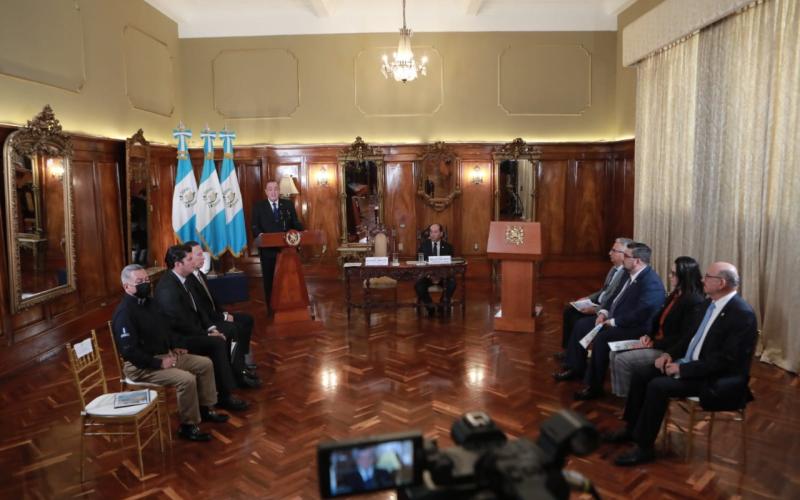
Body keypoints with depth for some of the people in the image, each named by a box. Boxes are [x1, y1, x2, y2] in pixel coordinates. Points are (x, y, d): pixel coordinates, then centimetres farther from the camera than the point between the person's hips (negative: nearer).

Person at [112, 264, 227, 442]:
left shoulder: (147, 302, 9)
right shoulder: (124, 312, -21)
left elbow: (164, 328, 23)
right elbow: (129, 351, -27)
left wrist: (177, 345, 8)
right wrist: (158, 364, -24)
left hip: (165, 355, 10)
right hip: (142, 366, -10)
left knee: (205, 364, 7)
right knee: (187, 379, -27)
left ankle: (205, 409, 19)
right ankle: (188, 426, -8)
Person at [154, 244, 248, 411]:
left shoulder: (181, 280, 7)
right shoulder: (167, 287, -23)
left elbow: (195, 310, 13)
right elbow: (180, 323, -25)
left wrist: (211, 328, 0)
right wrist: (206, 334, -17)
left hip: (190, 332, 9)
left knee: (223, 337, -4)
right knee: (218, 343, -21)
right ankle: (224, 396, -14)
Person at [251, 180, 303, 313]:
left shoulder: (288, 205, 8)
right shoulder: (259, 207, 3)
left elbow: (295, 223, 6)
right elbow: (255, 226, -4)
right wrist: (260, 235, -25)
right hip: (268, 250, -1)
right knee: (269, 279, 8)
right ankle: (271, 308, 20)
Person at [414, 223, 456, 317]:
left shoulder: (447, 246, 6)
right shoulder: (423, 245, 7)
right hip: (426, 274, 0)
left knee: (452, 283, -30)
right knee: (418, 285, -29)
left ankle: (443, 305, -7)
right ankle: (430, 307, -7)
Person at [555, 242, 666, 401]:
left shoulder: (651, 282, -22)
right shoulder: (631, 275, 8)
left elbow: (640, 315, -30)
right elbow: (616, 298, 19)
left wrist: (613, 322, -21)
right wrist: (604, 312, 1)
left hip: (637, 328, -10)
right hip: (615, 320, 10)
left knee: (601, 338, -32)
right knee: (581, 325, 7)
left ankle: (593, 386, -19)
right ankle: (576, 368, 19)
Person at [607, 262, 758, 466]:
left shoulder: (743, 315, -21)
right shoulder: (708, 304, 6)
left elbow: (724, 361, -24)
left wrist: (683, 369, -22)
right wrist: (669, 354, 1)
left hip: (718, 379, -9)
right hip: (689, 363, 9)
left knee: (658, 386, -25)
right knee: (640, 376, -2)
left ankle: (644, 447, -11)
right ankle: (631, 428, 14)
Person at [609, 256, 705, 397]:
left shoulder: (694, 302, -19)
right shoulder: (675, 295, 10)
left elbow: (684, 338, -22)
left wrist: (655, 343, -16)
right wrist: (649, 336, 1)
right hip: (656, 342, 9)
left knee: (622, 359, -18)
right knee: (615, 354, -1)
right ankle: (618, 395, 6)